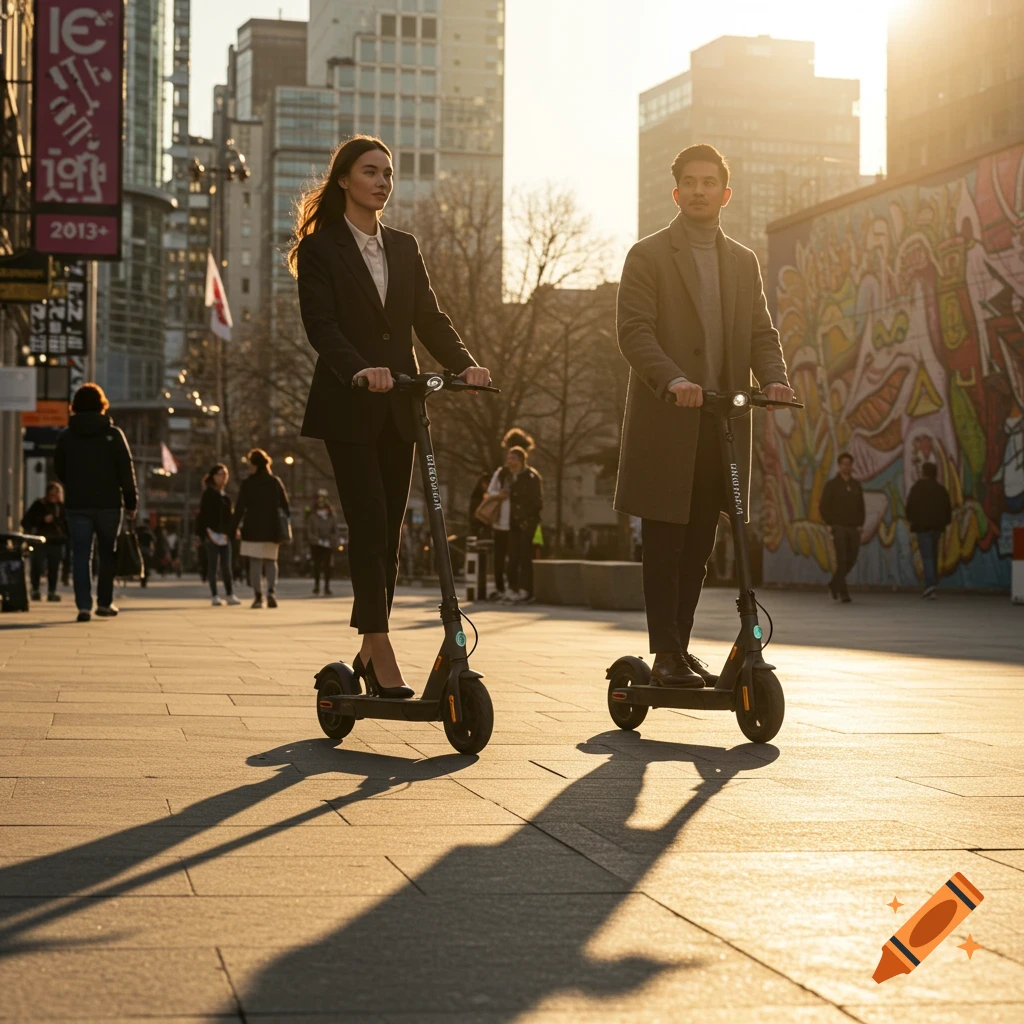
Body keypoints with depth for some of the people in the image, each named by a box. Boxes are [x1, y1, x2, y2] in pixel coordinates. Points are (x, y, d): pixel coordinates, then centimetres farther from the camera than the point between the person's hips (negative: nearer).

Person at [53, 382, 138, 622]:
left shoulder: (66, 436, 2)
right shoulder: (113, 434, -3)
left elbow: (59, 470, 11)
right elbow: (126, 471, -5)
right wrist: (131, 503, 0)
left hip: (77, 505, 1)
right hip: (108, 503, -1)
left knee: (81, 556, 2)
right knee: (107, 555, 13)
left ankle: (84, 606, -6)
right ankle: (104, 602, 16)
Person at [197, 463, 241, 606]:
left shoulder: (225, 494, 15)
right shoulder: (209, 493, -6)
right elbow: (203, 514, -11)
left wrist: (229, 532, 11)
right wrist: (207, 531, -19)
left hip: (224, 534, 6)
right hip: (212, 534, -6)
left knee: (226, 566, 6)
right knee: (213, 565, -1)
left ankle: (229, 594, 9)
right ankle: (214, 596, 2)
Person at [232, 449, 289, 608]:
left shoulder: (247, 483, -4)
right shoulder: (276, 482, 6)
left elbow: (240, 508, -6)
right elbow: (285, 506, 7)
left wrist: (234, 528, 1)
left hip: (253, 529, -3)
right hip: (272, 529, 3)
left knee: (255, 563, 1)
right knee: (271, 561, 11)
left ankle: (258, 596, -4)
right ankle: (271, 592, -9)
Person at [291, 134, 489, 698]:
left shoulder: (404, 247, 15)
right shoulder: (320, 249, -2)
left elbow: (429, 317, 8)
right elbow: (321, 324, -14)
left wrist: (464, 363, -11)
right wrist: (360, 369, -32)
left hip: (398, 405, 5)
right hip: (349, 406, -5)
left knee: (389, 530, 6)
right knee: (368, 525, -11)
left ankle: (370, 651, 14)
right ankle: (381, 649, -11)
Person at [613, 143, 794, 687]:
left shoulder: (743, 262, 18)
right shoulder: (648, 255, 1)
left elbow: (761, 333, 12)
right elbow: (633, 330, -10)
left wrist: (774, 377, -9)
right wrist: (671, 380, -27)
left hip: (723, 423, 5)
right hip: (665, 423, -5)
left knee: (698, 545, 8)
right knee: (664, 543, -4)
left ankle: (680, 648, 16)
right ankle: (666, 655, -3)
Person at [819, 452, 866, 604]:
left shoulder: (856, 485, 12)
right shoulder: (832, 484, 0)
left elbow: (861, 506, 17)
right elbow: (823, 506, -1)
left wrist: (860, 524, 6)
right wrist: (829, 525, -7)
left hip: (854, 528, 4)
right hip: (838, 528, -4)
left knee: (851, 560, 5)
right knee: (842, 560, -11)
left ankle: (834, 584, 26)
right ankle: (843, 593, -9)